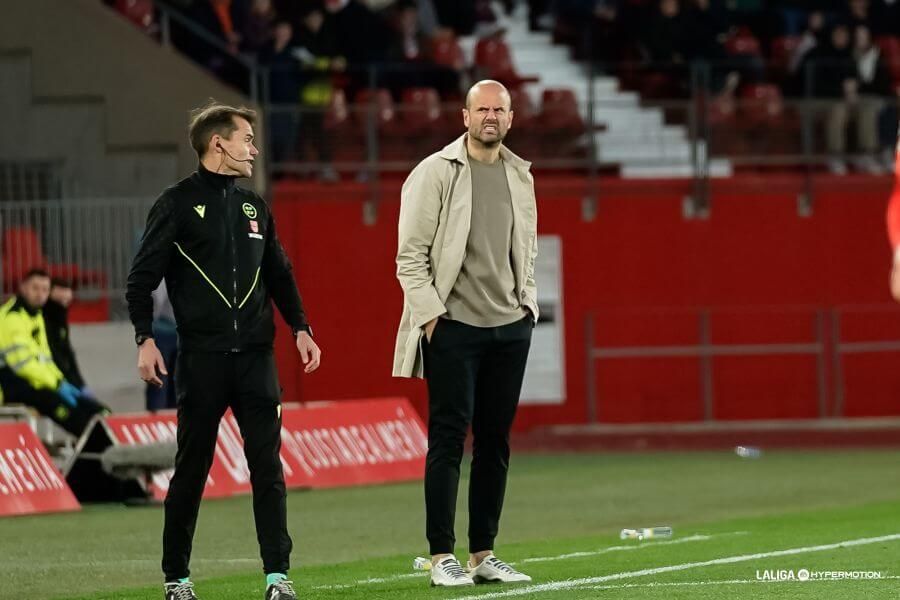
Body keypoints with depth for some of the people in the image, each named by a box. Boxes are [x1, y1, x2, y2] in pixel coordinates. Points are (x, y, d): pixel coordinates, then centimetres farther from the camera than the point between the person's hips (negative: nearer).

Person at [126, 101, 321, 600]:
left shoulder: (253, 207, 15)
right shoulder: (178, 204, -1)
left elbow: (279, 273, 22)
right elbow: (142, 277, -3)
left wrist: (300, 327, 12)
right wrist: (145, 338, -13)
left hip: (255, 355, 4)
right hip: (201, 357, -4)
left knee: (267, 466, -3)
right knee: (191, 469, 3)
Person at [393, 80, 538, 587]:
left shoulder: (521, 176, 12)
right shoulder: (436, 173, -5)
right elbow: (411, 254, -7)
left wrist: (528, 302, 10)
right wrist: (429, 312, -12)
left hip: (510, 327, 5)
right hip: (453, 325, -5)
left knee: (495, 440, 7)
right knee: (449, 438, -6)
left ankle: (484, 554, 13)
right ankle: (442, 557, -4)